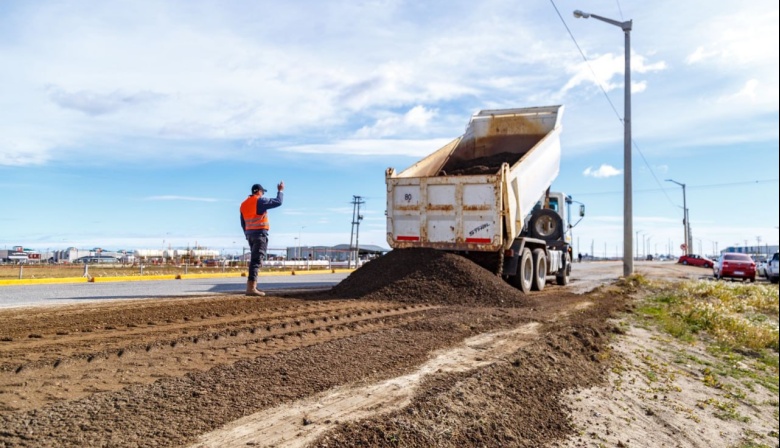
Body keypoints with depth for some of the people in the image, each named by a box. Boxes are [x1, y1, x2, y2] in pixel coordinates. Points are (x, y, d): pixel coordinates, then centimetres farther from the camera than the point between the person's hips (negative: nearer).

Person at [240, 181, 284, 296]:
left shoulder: (243, 204, 14)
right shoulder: (260, 201, -9)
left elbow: (243, 223, 17)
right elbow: (278, 202, -9)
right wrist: (280, 191, 7)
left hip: (249, 234, 8)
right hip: (260, 233, -8)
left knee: (254, 259, 15)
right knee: (256, 260, -12)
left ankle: (252, 286, 13)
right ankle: (251, 287, -19)